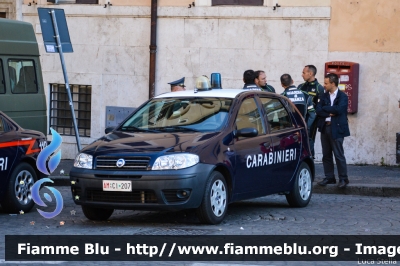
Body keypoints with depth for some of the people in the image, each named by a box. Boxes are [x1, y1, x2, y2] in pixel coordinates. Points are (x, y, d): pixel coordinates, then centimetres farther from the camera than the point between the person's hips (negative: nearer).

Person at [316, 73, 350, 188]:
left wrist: (325, 108, -8)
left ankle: (343, 178, 2)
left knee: (339, 155, -5)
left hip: (336, 128, -6)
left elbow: (339, 109, -19)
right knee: (326, 155, 9)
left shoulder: (342, 96, -4)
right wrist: (329, 113, -14)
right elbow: (318, 110, 2)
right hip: (325, 127, 6)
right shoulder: (324, 96, 13)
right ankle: (329, 177, 17)